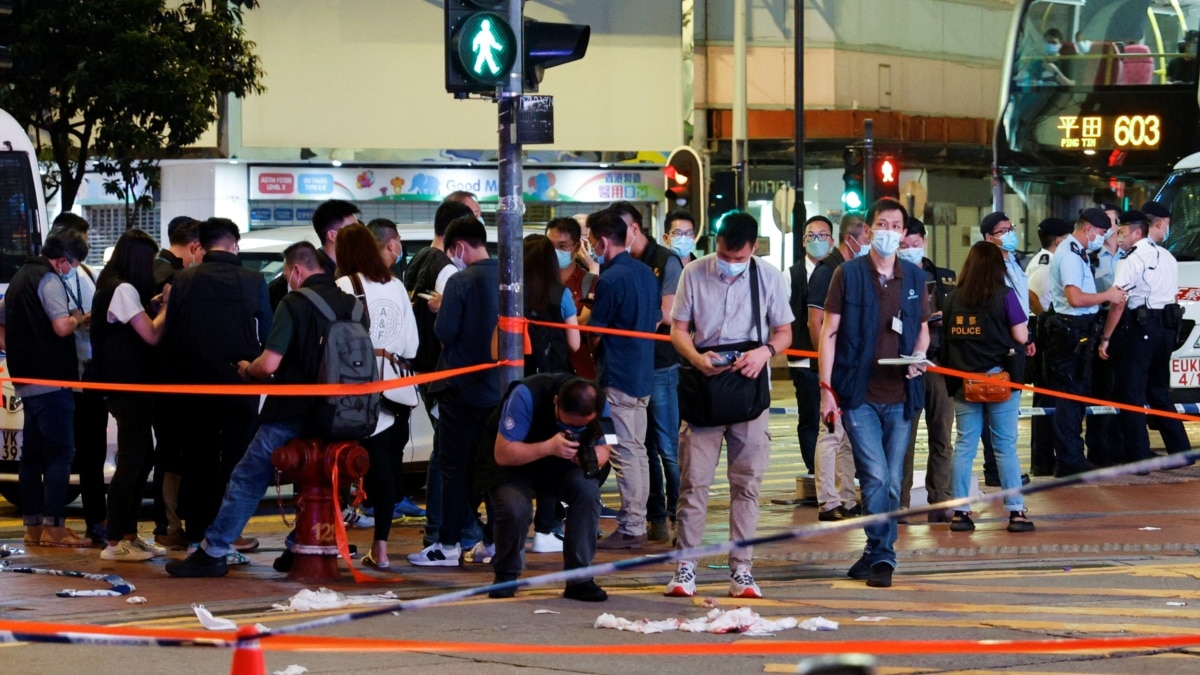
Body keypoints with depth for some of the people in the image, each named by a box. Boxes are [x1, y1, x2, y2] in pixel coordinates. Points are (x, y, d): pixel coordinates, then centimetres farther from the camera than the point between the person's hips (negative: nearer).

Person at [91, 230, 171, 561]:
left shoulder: (113, 287, 15)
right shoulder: (124, 289, -15)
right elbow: (151, 335, -18)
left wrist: (154, 304, 5)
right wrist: (167, 305, -6)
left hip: (130, 385, 10)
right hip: (129, 385, -10)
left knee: (143, 458, 16)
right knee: (131, 461, -8)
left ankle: (129, 534, 21)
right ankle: (114, 543, -7)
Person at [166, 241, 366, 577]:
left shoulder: (294, 304, -12)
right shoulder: (353, 305, 6)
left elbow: (269, 364, -18)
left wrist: (246, 369, 4)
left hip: (291, 416, -5)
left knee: (246, 481, 2)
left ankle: (213, 552, 3)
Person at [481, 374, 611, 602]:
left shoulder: (599, 406, -21)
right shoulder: (526, 396, -34)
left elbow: (603, 449, -6)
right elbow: (502, 454, -32)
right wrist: (548, 447, -45)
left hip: (558, 464, 4)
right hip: (512, 462, -4)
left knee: (588, 490, -26)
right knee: (514, 507, -32)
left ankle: (579, 579, -14)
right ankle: (505, 577, -3)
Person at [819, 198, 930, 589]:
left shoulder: (914, 278, 10)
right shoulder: (848, 275, -1)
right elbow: (829, 332, -1)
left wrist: (918, 357, -3)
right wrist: (826, 388, -7)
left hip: (899, 395, 4)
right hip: (859, 395, -4)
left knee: (892, 483, 5)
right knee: (876, 477, -11)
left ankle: (875, 555, 15)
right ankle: (882, 556, 1)